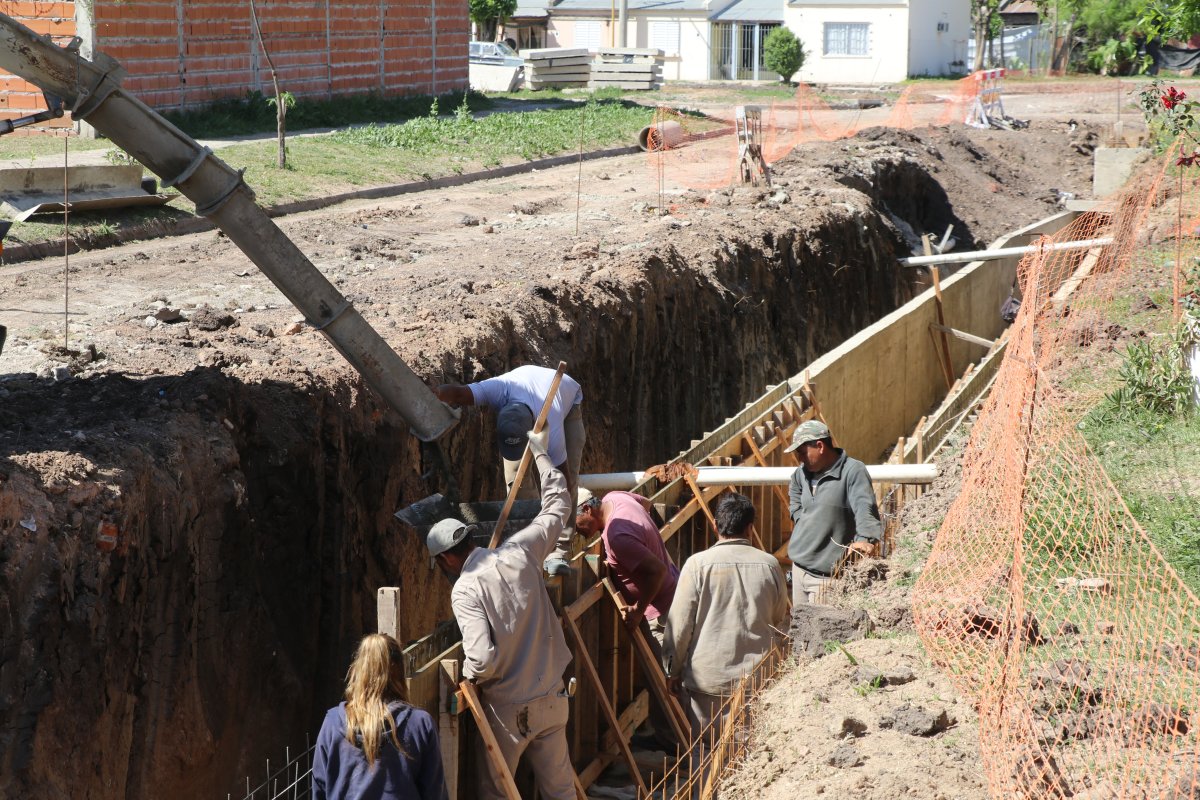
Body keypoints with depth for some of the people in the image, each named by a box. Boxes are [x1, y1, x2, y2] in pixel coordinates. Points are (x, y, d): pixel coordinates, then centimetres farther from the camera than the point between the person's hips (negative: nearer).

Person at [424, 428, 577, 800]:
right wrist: (541, 453, 23)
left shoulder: (465, 590, -17)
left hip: (508, 709, -5)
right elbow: (557, 505, 12)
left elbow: (481, 660, -26)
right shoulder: (519, 552, -4)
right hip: (552, 698, 5)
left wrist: (467, 676, -4)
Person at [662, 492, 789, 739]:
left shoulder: (698, 564, -8)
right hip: (757, 675, 3)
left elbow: (680, 622, -7)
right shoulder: (769, 565, 0)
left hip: (709, 675, -2)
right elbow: (780, 623, 12)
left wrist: (672, 669, 4)